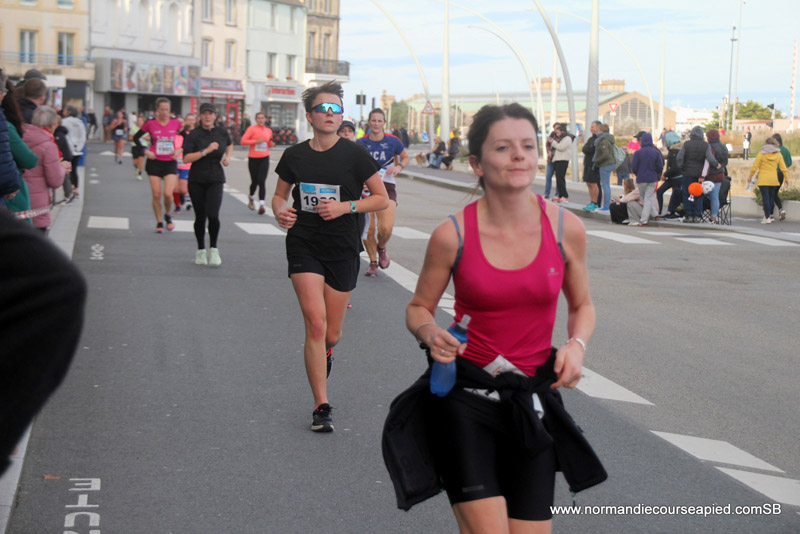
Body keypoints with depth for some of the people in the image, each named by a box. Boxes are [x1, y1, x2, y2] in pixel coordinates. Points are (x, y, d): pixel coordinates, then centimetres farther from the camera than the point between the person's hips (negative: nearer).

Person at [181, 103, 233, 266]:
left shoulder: (222, 132, 3)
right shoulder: (194, 135, -7)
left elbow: (230, 144, 26)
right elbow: (186, 158, -16)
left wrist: (227, 157, 8)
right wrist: (206, 151, -22)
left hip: (215, 180, 1)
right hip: (197, 180, 0)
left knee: (213, 215, -16)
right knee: (200, 217, 6)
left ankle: (213, 249, 2)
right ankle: (201, 251, 23)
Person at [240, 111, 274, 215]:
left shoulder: (268, 131, 11)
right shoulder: (252, 129, -2)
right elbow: (243, 141, -9)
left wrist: (271, 142, 3)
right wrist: (256, 141, -17)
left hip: (264, 158, 2)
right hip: (253, 158, -2)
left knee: (262, 181, -11)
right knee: (254, 181, 7)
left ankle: (261, 205, -17)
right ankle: (251, 199, 37)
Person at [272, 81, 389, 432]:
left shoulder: (354, 155, -3)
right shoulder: (294, 156, 3)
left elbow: (382, 199, 0)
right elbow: (279, 195, 17)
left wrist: (346, 207, -15)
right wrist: (280, 212, -6)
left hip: (342, 249, 0)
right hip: (304, 246, 0)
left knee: (332, 334, 7)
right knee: (316, 323, -14)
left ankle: (323, 354, 47)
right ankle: (321, 406, -8)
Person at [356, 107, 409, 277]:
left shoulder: (393, 142, -1)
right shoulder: (360, 143, -1)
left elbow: (405, 158, 16)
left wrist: (398, 167, -4)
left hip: (387, 187, -1)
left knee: (386, 228, -18)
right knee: (368, 230, -3)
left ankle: (382, 248, 18)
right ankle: (373, 262, 20)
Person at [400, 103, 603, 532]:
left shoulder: (565, 228, -4)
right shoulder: (452, 235, -10)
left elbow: (582, 305, 12)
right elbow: (418, 308, 5)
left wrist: (577, 344, -8)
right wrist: (430, 333, -17)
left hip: (533, 397, 3)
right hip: (464, 395, -3)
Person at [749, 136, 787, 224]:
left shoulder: (762, 154, -5)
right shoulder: (778, 155, 3)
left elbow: (754, 167, -4)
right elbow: (783, 168, 2)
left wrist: (750, 177, 8)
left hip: (763, 180, -3)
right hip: (774, 180, 3)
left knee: (765, 198, -5)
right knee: (771, 198, 14)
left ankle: (767, 218, -12)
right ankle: (769, 215, 20)